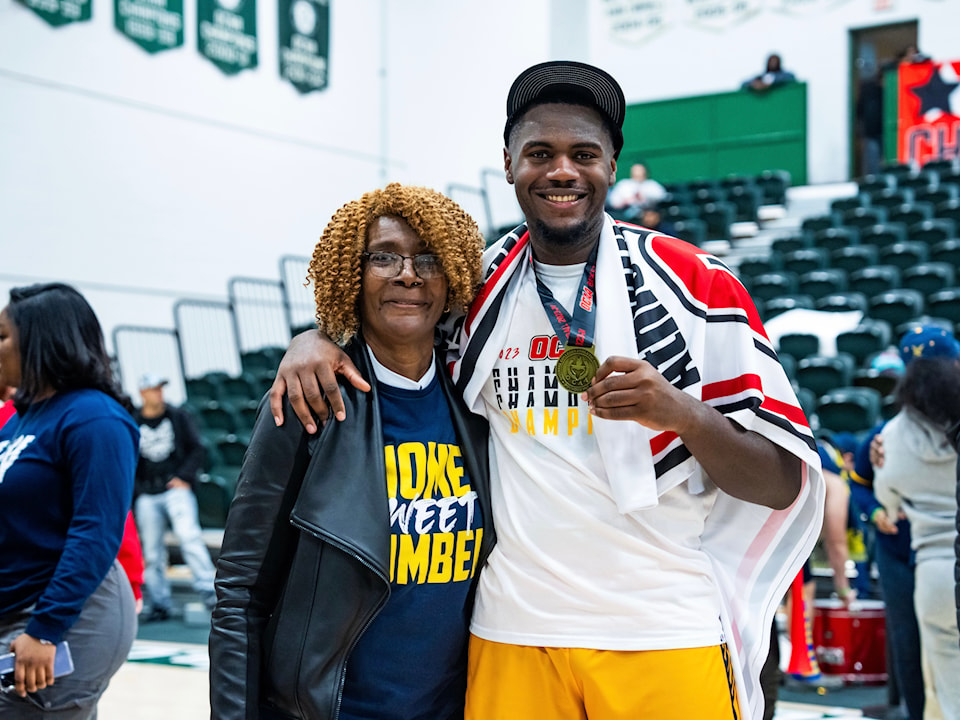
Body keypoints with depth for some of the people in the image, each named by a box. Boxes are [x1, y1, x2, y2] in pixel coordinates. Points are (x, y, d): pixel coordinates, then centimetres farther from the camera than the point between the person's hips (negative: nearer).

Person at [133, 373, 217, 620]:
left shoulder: (179, 417, 9)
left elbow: (196, 449, 8)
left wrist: (185, 477, -5)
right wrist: (134, 490, 1)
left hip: (176, 489, -2)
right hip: (146, 496, 2)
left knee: (189, 536, -20)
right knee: (152, 551, 2)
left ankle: (208, 591, -22)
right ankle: (159, 604, 8)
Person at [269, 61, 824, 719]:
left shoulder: (694, 284, -2)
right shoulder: (477, 288, 7)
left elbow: (782, 484, -3)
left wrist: (680, 411, -22)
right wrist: (315, 339, 2)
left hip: (664, 639, -2)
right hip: (512, 637, 3)